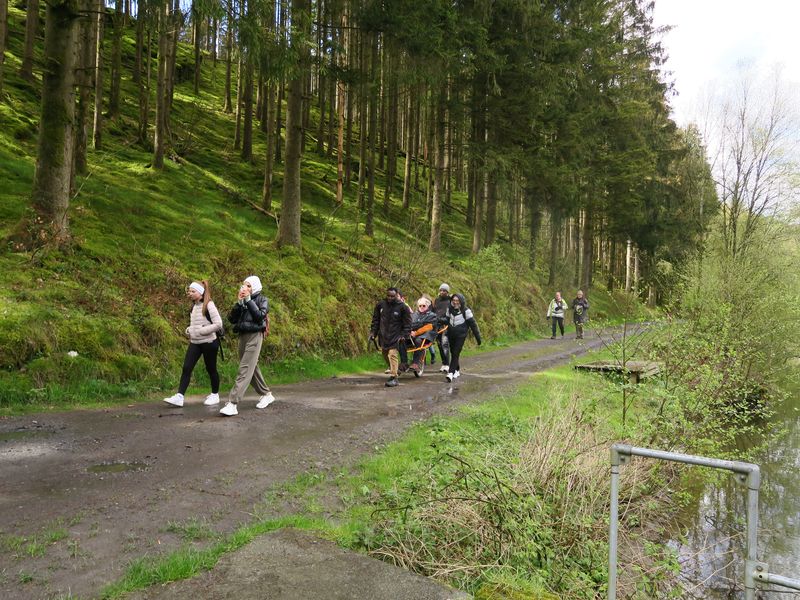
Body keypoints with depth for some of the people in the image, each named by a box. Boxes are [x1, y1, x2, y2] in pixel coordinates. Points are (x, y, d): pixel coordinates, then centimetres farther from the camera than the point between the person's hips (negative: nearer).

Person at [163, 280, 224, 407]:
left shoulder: (209, 305, -14)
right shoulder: (194, 306, 9)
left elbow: (218, 324, -19)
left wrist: (201, 331, -20)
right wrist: (189, 330, 3)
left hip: (208, 342, -7)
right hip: (195, 342, 7)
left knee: (211, 369, 6)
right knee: (187, 368, -4)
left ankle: (215, 395, 23)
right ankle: (179, 397, -6)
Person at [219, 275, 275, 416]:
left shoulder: (262, 299, 1)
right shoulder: (242, 300, 13)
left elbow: (260, 316, -16)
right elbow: (232, 319, 3)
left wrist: (249, 300, -13)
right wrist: (239, 302, -7)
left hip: (254, 336, -6)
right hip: (242, 336, 7)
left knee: (245, 370, -13)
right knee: (252, 368, 13)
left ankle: (233, 403, -18)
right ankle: (266, 394, 30)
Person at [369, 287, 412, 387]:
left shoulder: (403, 307, -5)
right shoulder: (380, 305, 5)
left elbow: (407, 323, 0)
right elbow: (375, 320, 16)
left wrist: (404, 335, -9)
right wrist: (373, 332, 10)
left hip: (395, 336, -5)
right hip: (383, 336, 5)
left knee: (393, 355, -16)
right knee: (385, 355, 13)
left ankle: (394, 377, -15)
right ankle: (393, 370, 33)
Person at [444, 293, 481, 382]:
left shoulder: (465, 310, -9)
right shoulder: (449, 309, 5)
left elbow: (472, 324, -8)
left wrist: (478, 337, -7)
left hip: (461, 335, -5)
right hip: (451, 334, 5)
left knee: (456, 353, -12)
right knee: (452, 352, 10)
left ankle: (451, 372, -16)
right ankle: (457, 370, 27)